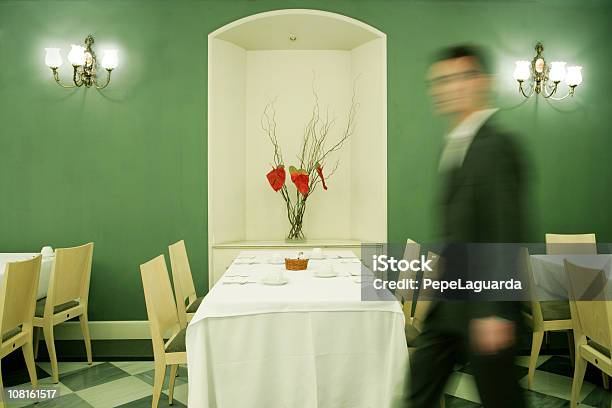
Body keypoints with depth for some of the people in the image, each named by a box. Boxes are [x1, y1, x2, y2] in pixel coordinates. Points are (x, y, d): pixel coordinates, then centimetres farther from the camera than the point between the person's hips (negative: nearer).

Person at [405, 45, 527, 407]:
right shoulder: (455, 145, 11)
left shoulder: (496, 146, -17)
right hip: (450, 303, 8)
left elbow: (508, 232, -21)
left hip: (484, 307, -8)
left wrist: (496, 310, -22)